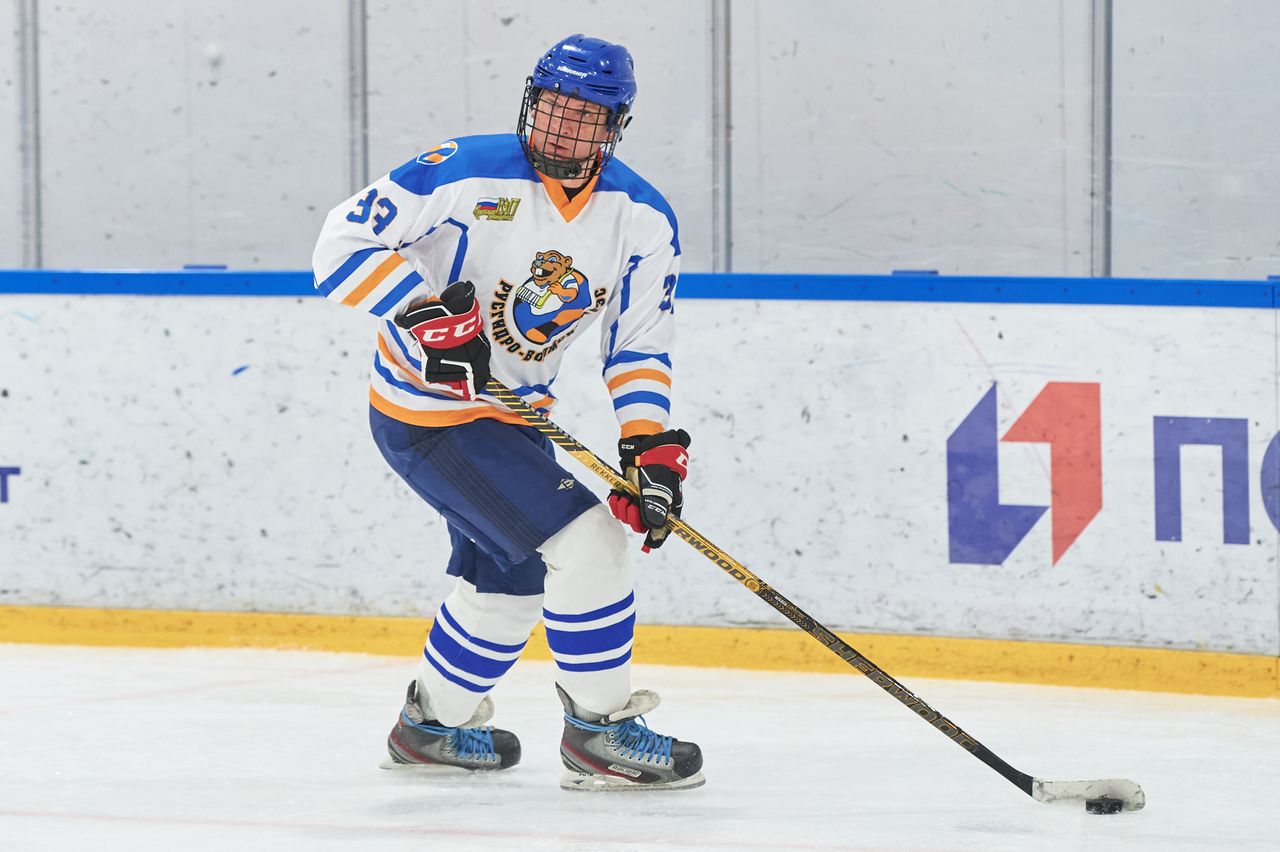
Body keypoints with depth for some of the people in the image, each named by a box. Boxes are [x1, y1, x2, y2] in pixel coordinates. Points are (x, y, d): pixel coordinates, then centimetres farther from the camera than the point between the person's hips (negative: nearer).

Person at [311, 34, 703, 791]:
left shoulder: (642, 220, -5)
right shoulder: (467, 176, -22)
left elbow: (640, 348, 0)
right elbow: (346, 240, -20)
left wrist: (652, 445, -14)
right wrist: (425, 315, -31)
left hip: (515, 412, 8)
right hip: (427, 413, -8)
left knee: (512, 578, 26)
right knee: (584, 542, -18)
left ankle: (432, 725, 46)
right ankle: (599, 731, -6)